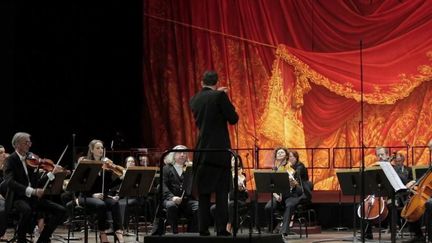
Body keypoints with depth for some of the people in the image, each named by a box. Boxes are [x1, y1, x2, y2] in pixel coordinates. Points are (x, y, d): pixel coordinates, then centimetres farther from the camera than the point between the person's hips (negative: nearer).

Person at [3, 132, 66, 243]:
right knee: (27, 210, -40)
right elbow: (10, 182, -23)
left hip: (33, 198, 6)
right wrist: (32, 191, -33)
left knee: (60, 210, -7)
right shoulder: (11, 160, -6)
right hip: (18, 197, -6)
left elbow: (37, 183, 10)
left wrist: (52, 174, -4)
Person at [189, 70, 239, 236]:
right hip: (219, 151, -4)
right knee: (222, 191, -1)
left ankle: (203, 228, 3)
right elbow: (233, 119, -6)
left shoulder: (194, 100, 9)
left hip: (202, 151, 4)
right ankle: (221, 228, -5)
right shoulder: (219, 96, -8)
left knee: (203, 192, 7)